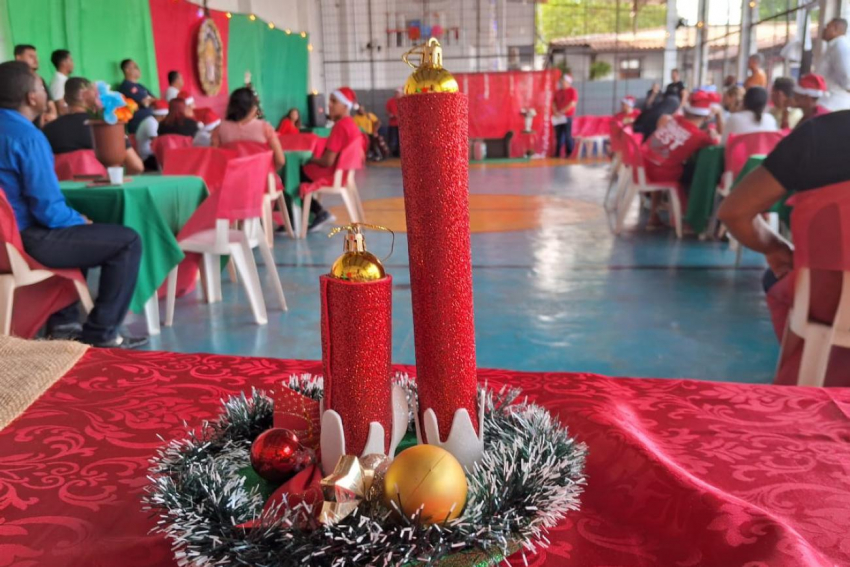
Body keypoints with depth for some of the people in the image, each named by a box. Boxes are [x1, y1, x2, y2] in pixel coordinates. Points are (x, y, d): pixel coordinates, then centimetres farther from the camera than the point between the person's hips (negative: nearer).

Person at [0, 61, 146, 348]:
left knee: (75, 229, 35)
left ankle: (63, 322, 29)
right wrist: (80, 220, -2)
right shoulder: (27, 136, -19)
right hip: (27, 240, -10)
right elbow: (49, 209, -23)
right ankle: (101, 332, 0)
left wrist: (75, 218, 14)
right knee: (128, 241, -5)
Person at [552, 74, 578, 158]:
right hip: (558, 118, 6)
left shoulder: (572, 91, -3)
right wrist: (556, 112, -7)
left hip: (567, 117, -5)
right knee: (558, 136, 5)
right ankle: (557, 154, 7)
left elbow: (573, 104, -13)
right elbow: (553, 103, 12)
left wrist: (562, 112, -13)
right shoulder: (558, 92, 16)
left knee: (567, 135, -6)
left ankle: (569, 154, 2)